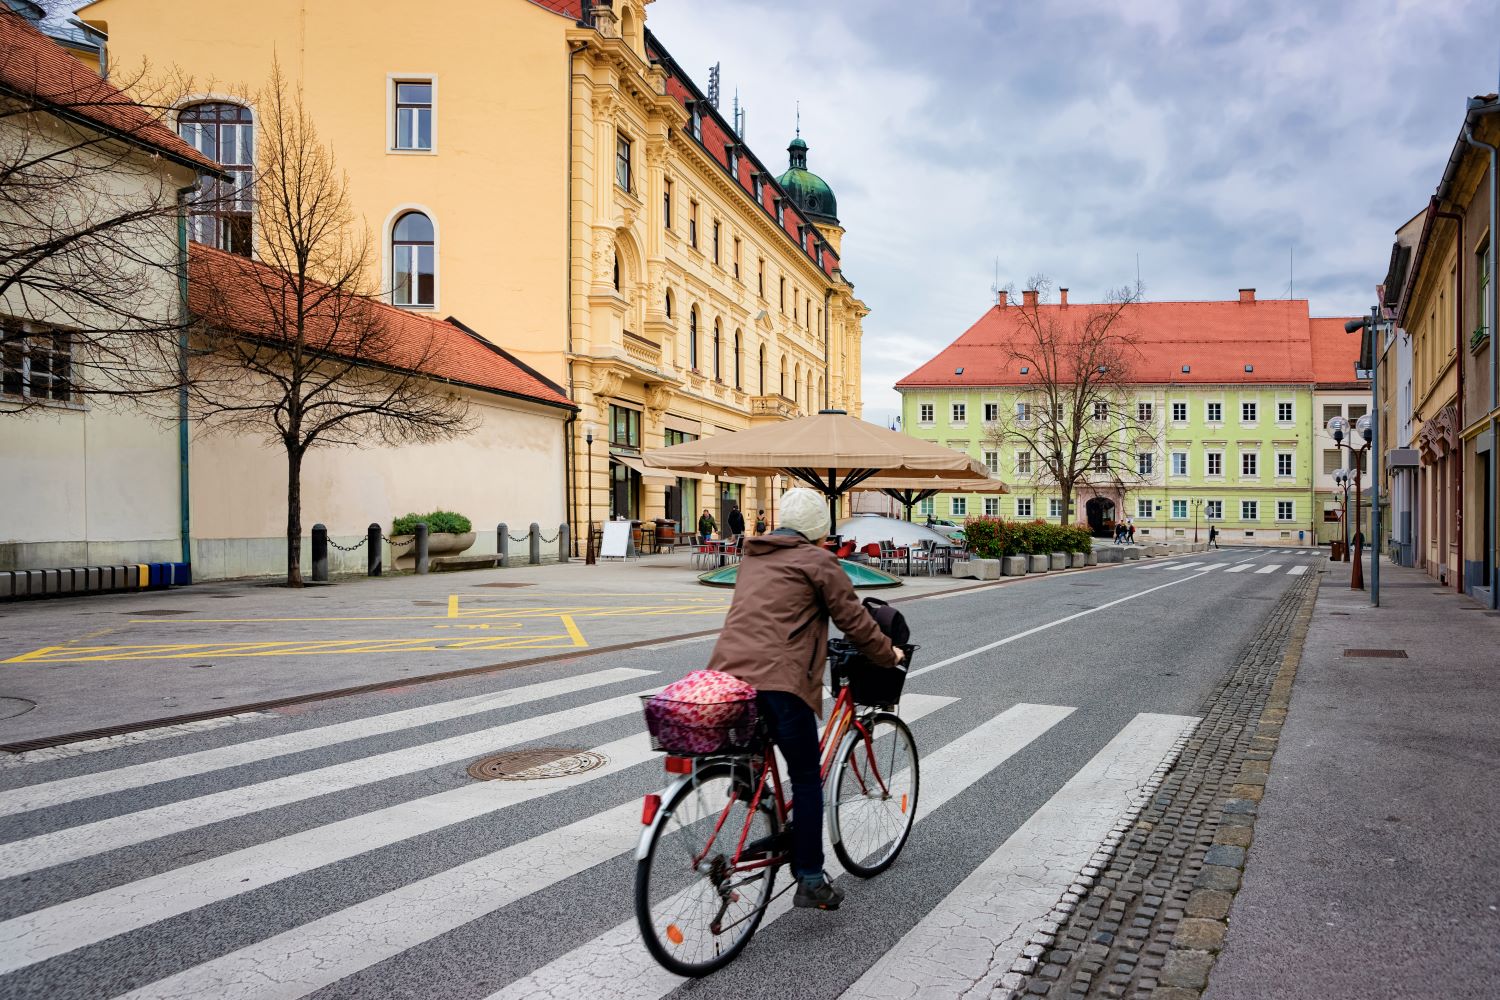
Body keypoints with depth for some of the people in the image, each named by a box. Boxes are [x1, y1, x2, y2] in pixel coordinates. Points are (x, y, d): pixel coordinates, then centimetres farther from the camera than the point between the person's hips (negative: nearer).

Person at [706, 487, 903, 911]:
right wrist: (889, 655, 19)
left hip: (728, 671, 7)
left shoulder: (753, 556, 22)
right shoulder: (818, 560, 0)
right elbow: (854, 619, 2)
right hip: (778, 680, -7)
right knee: (806, 780, 5)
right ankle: (811, 882, 9)